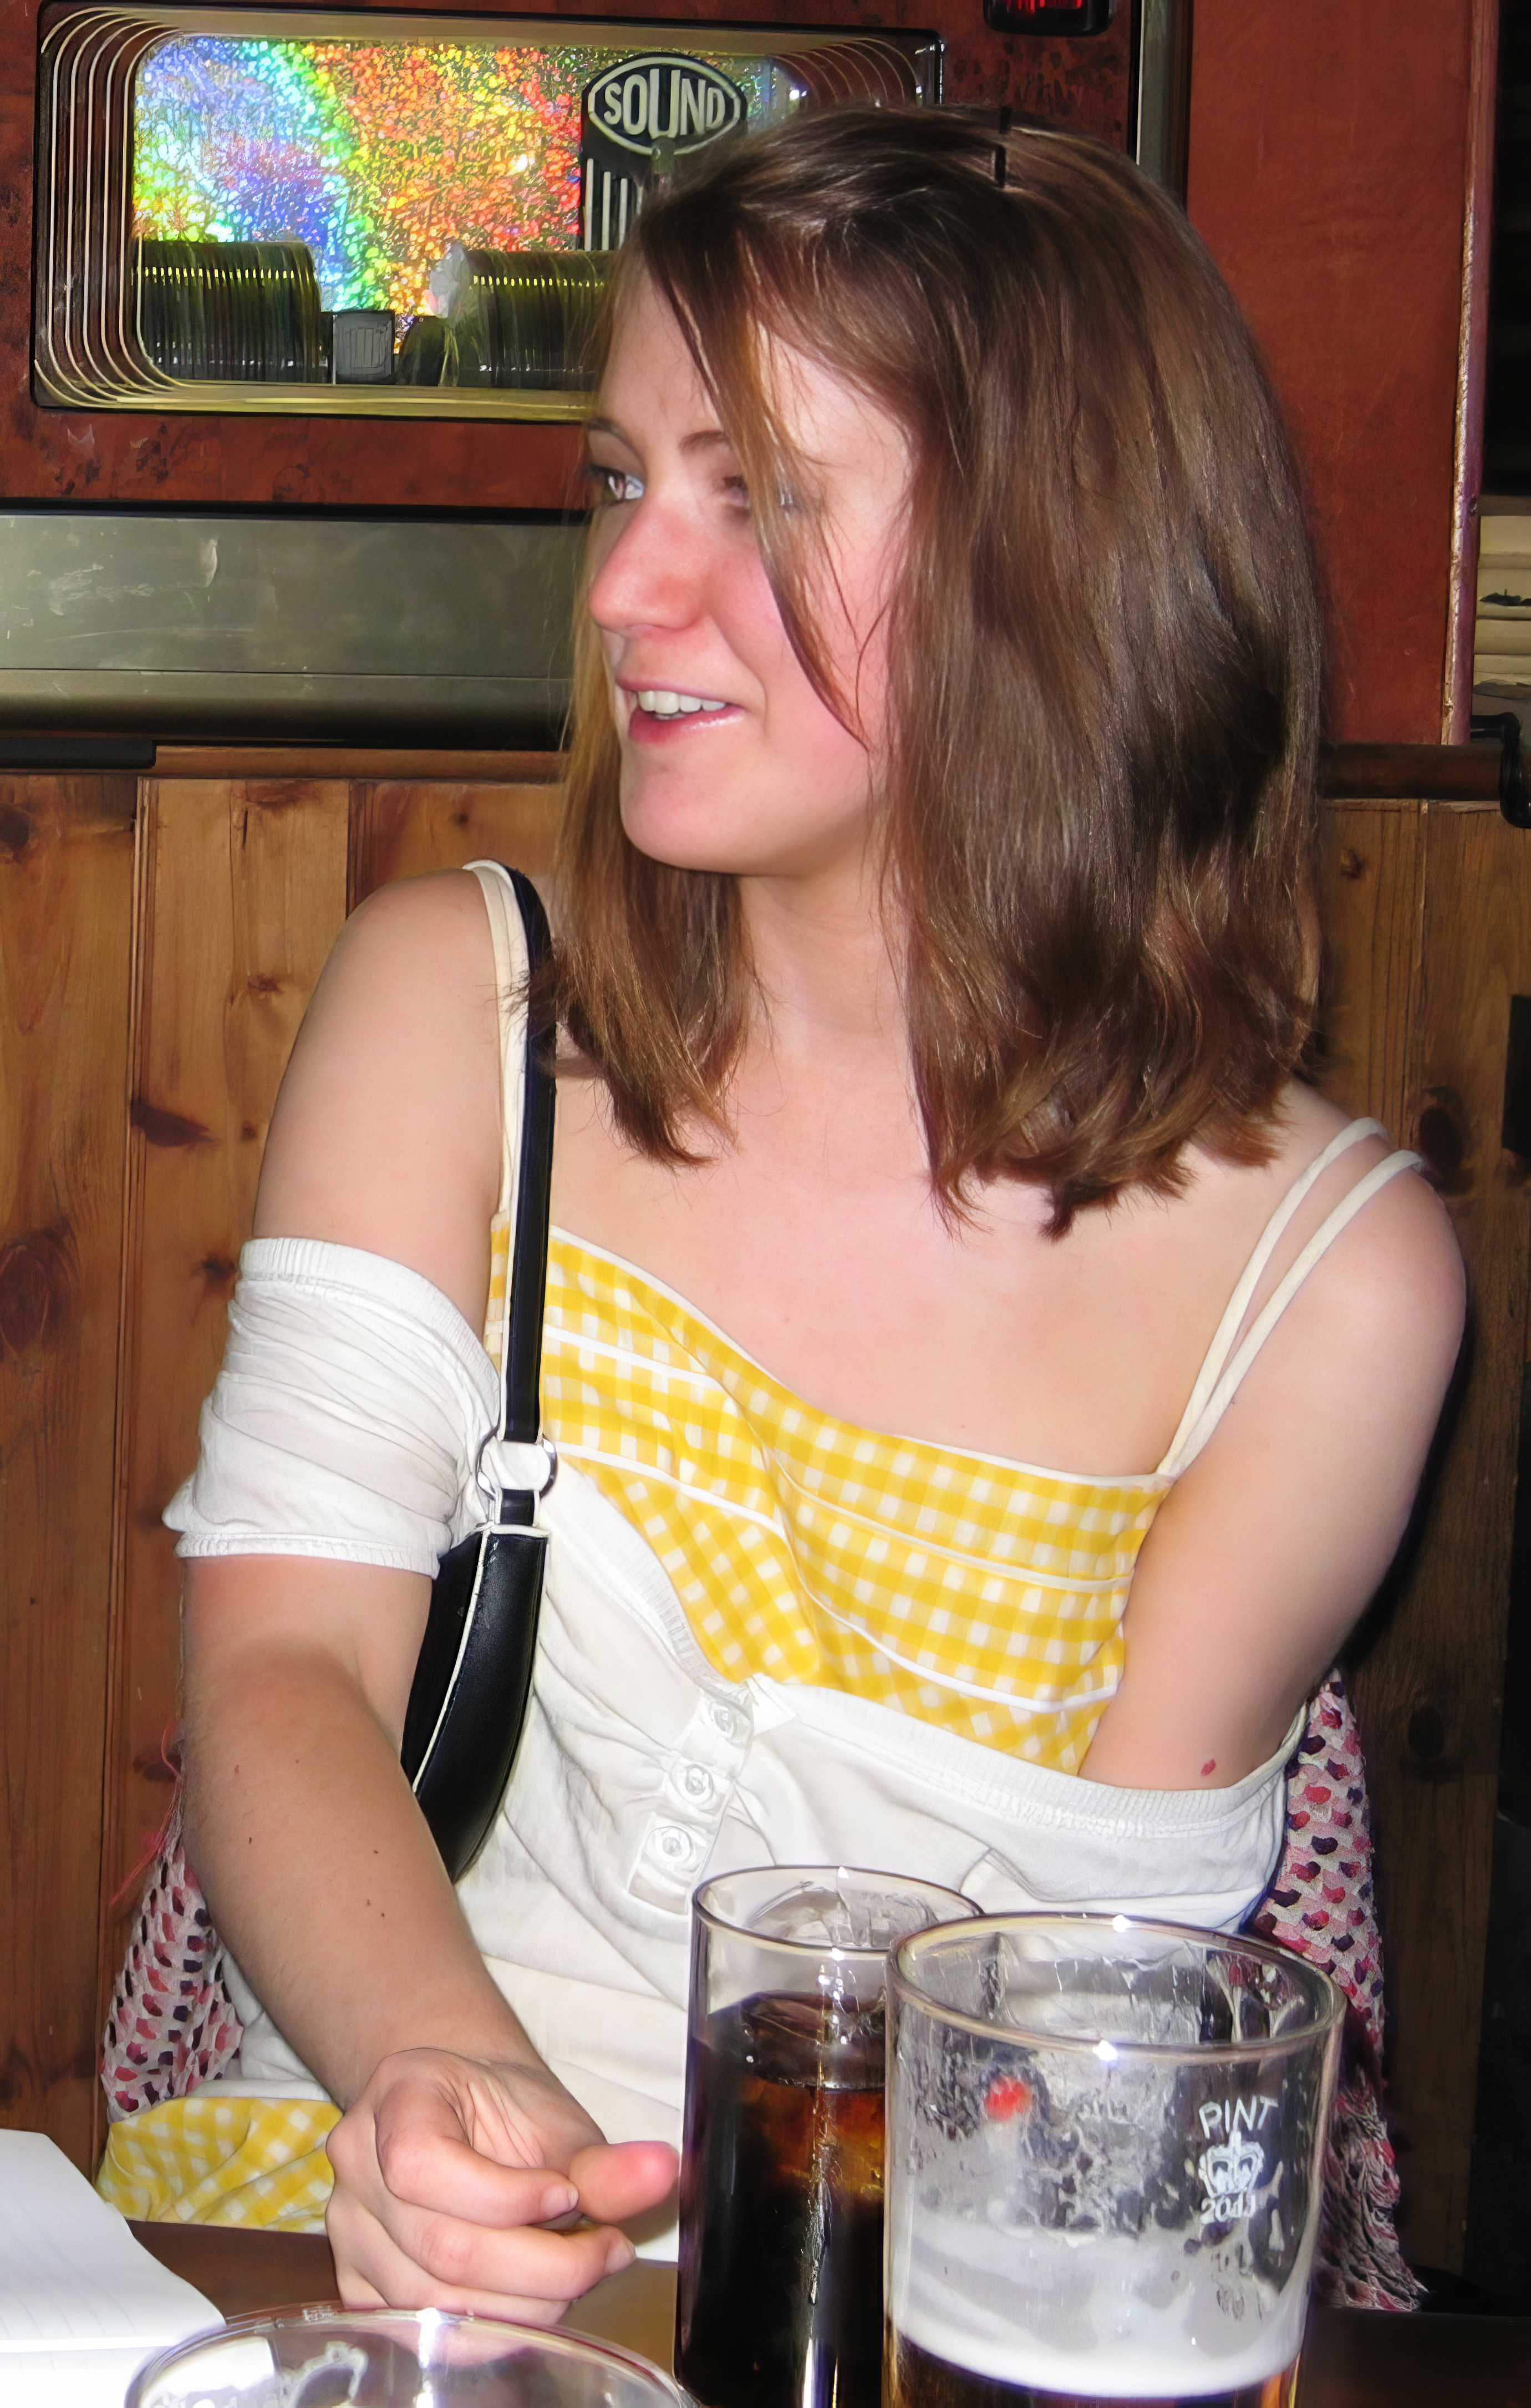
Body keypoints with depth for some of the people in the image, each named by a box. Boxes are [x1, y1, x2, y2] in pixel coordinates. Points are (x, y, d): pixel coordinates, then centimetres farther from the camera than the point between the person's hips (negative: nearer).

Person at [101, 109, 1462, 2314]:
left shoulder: (1330, 1275, -5)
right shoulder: (447, 1002, 2)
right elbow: (281, 1660, -7)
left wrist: (664, 2237, -21)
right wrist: (438, 2072, -27)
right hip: (361, 2229, 1)